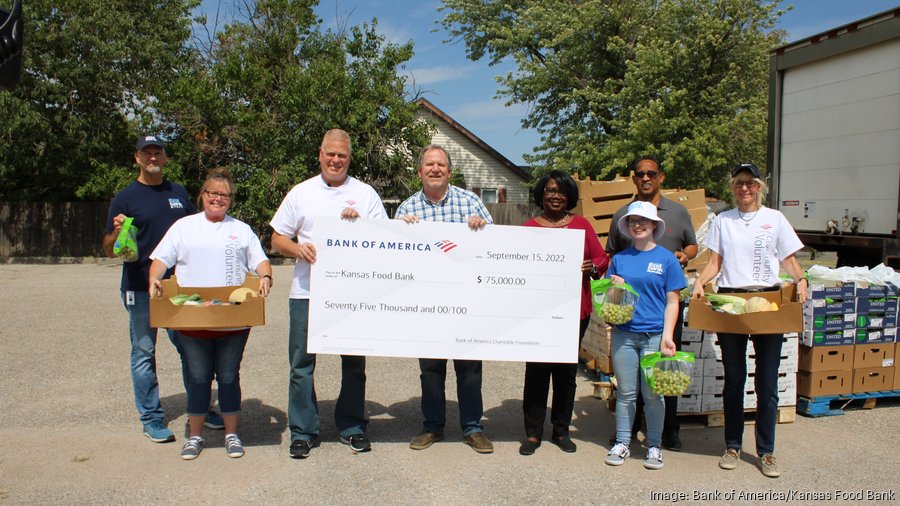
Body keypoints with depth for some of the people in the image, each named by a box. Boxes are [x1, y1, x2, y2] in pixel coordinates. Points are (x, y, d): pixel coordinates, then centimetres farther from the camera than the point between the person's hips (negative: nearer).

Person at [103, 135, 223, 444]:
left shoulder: (179, 193, 11)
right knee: (144, 353, 4)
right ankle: (151, 419, 15)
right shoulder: (125, 198, -1)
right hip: (141, 288, -4)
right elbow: (109, 251, -1)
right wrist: (117, 232, -23)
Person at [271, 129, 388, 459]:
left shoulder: (365, 193, 8)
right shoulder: (301, 193, 9)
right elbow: (277, 239, 10)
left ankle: (352, 427, 22)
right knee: (302, 363, 2)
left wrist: (360, 222, -12)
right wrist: (297, 248, -11)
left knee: (354, 363, 7)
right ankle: (303, 431, 14)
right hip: (307, 292, 0)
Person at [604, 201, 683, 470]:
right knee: (626, 393, 9)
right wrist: (614, 286, -7)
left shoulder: (667, 259, 1)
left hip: (654, 335, -2)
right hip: (624, 334, 2)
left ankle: (654, 446, 20)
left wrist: (667, 336, -9)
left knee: (653, 394, 5)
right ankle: (621, 443, 21)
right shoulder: (620, 259, 8)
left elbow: (672, 301, 0)